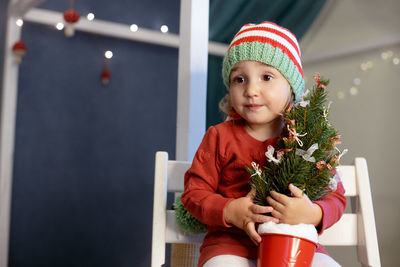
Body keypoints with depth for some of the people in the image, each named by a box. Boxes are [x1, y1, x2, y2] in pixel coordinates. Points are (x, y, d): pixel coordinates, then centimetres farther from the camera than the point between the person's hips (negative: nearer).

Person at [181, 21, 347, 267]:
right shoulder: (220, 137, 3)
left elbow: (335, 196, 5)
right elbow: (194, 193, 3)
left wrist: (312, 214, -18)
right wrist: (230, 211, -16)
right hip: (232, 244, -1)